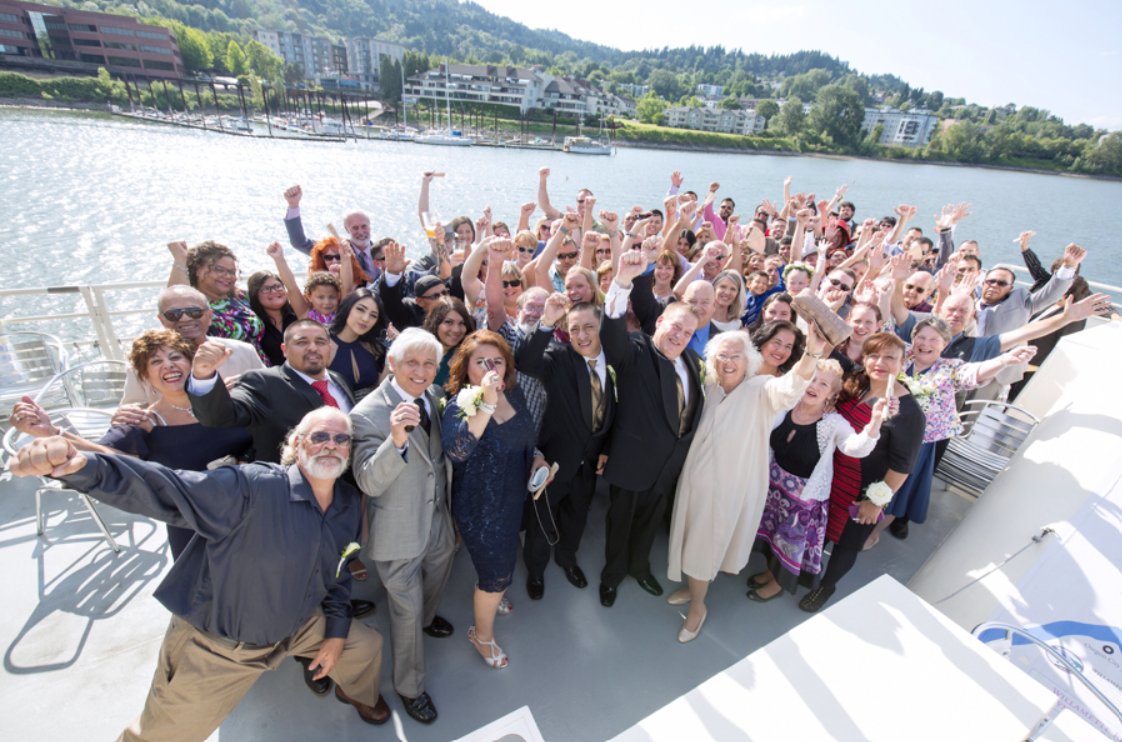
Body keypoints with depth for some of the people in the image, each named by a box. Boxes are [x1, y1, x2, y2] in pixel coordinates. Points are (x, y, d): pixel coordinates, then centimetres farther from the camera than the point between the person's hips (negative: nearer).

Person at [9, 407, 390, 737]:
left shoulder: (349, 503, -10)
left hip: (295, 628, 5)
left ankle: (357, 692, 53)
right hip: (217, 645, -5)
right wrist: (82, 467, -57)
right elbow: (167, 489, -40)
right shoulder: (252, 487, -30)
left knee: (364, 644, 17)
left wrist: (337, 630, 2)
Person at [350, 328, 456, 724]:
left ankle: (427, 617, 65)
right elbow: (368, 483, -29)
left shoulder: (436, 396, -7)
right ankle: (409, 686, 40)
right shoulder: (367, 414, -26)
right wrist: (396, 440, -46)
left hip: (439, 518, 6)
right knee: (406, 608, 13)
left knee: (438, 577, 31)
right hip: (399, 531, -6)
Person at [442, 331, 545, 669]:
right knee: (498, 573, 8)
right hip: (480, 505, -7)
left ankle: (485, 597, 62)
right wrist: (487, 404, -51)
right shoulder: (460, 406, -26)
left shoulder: (513, 394, -7)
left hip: (513, 496, 7)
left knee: (503, 556, 29)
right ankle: (482, 634, 39)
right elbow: (456, 450, -46)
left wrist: (536, 457, -7)